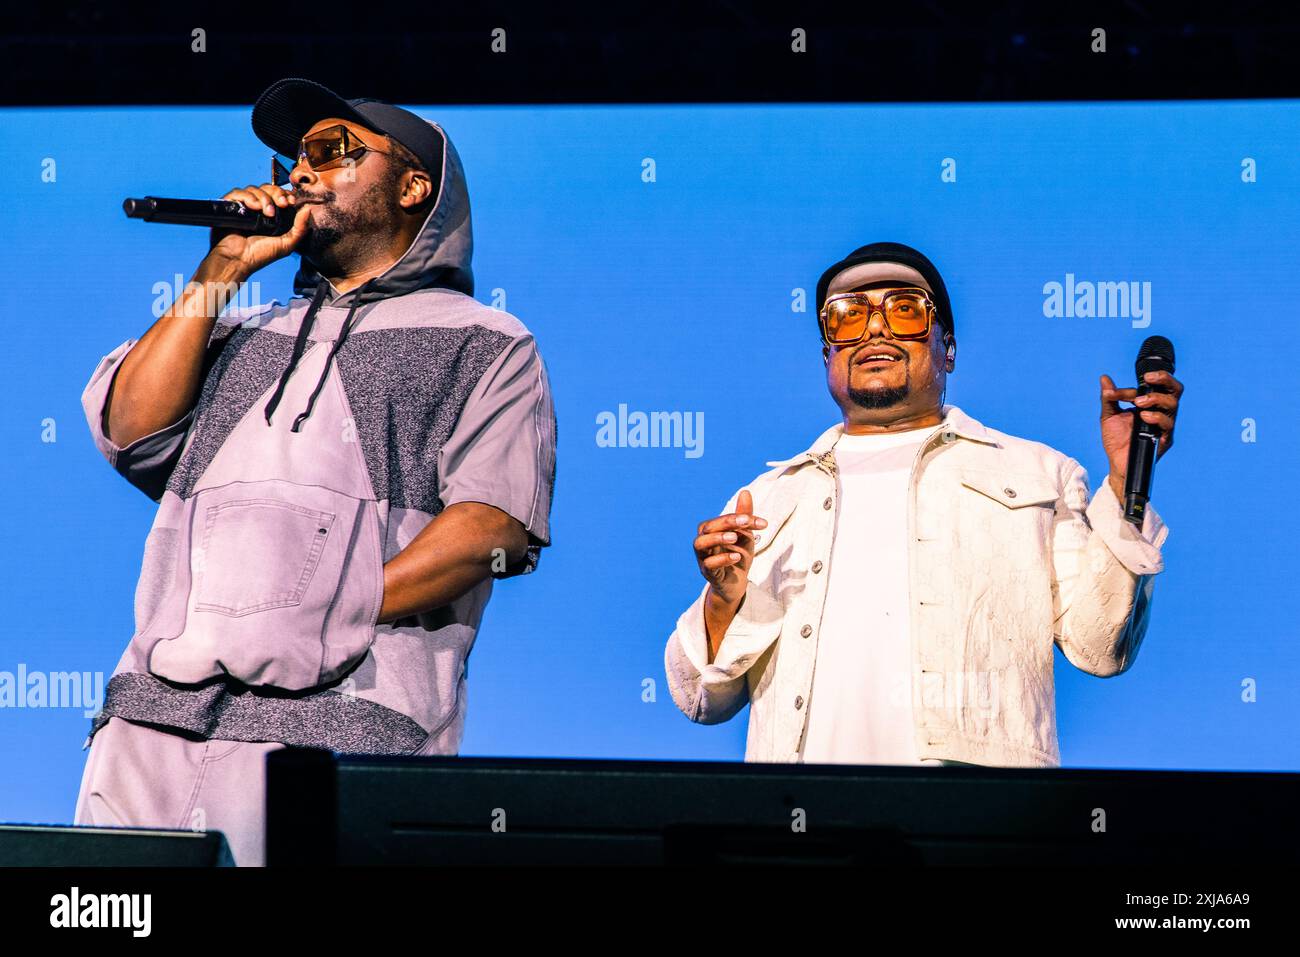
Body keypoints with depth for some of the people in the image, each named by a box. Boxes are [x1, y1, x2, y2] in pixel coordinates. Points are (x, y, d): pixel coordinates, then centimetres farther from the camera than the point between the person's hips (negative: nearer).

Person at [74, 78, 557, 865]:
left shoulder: (483, 346, 14)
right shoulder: (244, 337, 31)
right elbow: (132, 431, 14)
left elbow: (493, 523, -1)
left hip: (341, 718, -5)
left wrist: (344, 615, -13)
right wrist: (223, 272, 14)